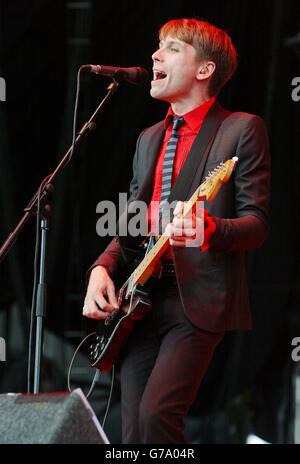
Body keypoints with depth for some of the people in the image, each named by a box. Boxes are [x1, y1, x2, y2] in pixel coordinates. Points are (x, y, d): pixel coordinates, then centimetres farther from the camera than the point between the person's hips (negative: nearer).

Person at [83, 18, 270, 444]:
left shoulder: (242, 129, -1)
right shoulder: (149, 139, 21)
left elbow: (257, 225, -7)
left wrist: (209, 228, -28)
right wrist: (102, 268, 3)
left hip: (200, 301, -7)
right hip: (139, 302, 7)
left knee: (157, 413, -23)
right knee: (134, 433, 2)